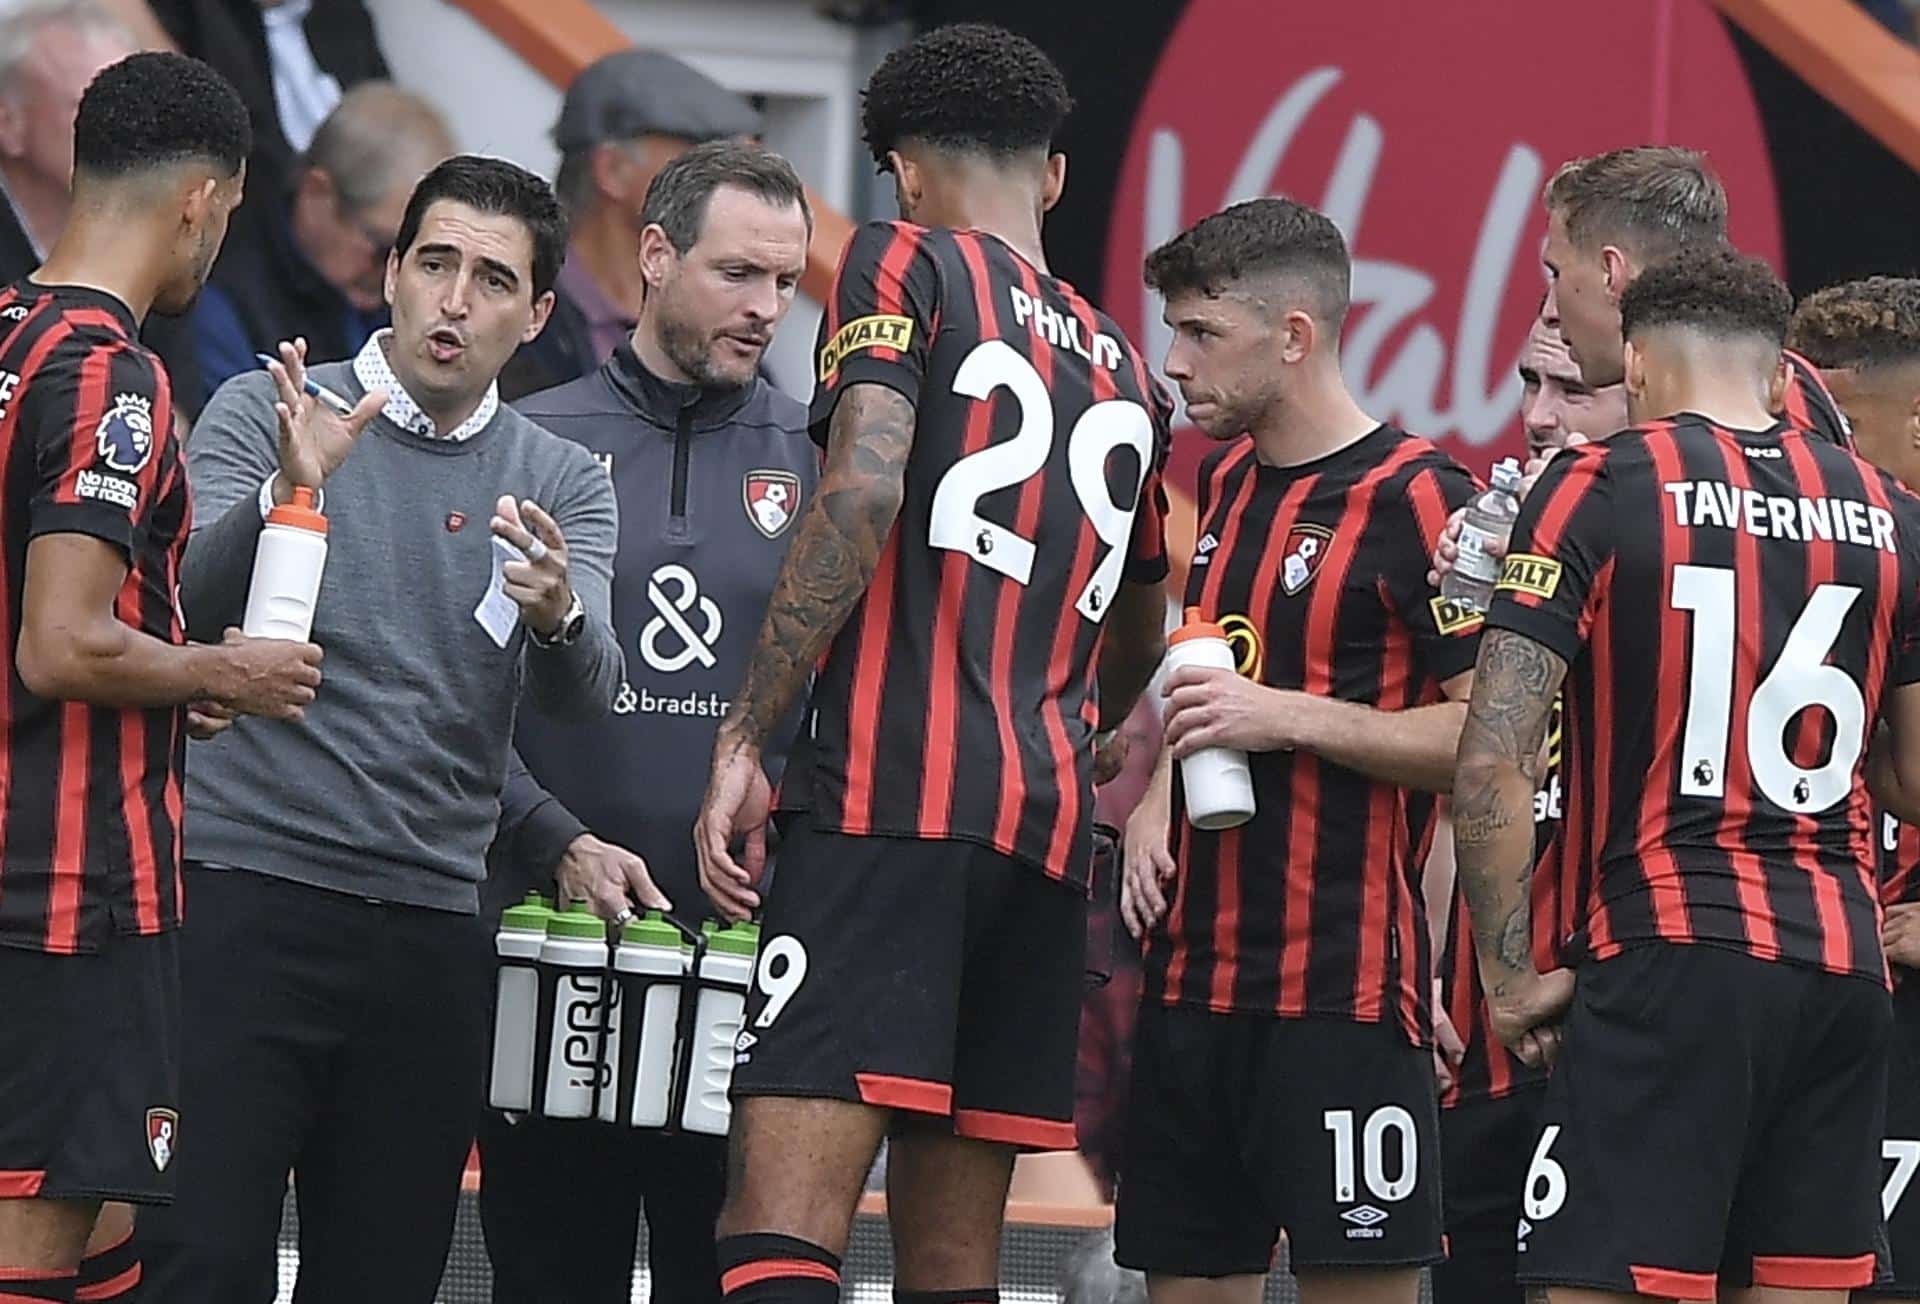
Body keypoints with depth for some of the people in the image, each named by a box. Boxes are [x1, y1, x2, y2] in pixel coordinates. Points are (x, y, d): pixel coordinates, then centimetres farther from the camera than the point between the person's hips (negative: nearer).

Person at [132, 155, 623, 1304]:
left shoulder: (562, 485, 10)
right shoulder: (263, 416, 2)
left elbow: (584, 690, -5)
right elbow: (191, 607, -12)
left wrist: (557, 614, -28)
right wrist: (286, 495, -31)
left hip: (432, 928, 4)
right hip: (248, 895, -3)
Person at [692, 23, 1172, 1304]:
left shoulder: (907, 266, 4)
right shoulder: (1120, 367, 23)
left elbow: (863, 492, -13)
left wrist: (744, 740, -12)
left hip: (888, 797, -7)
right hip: (1050, 821, 7)